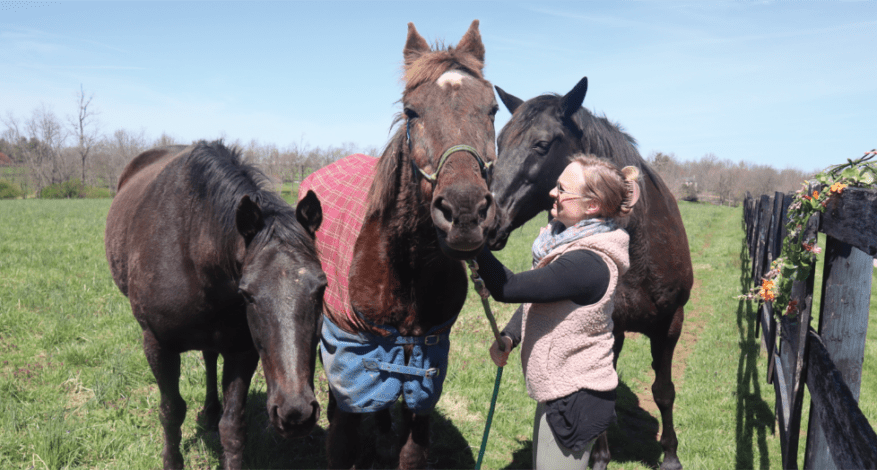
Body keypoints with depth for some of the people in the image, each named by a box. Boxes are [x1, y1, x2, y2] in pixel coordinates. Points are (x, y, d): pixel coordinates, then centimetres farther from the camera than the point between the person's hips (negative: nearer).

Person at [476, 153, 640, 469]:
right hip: (558, 392, 10)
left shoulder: (588, 262, -28)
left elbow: (508, 288, -30)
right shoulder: (568, 241, 3)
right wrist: (509, 337, -2)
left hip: (575, 400, -10)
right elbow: (535, 299, 14)